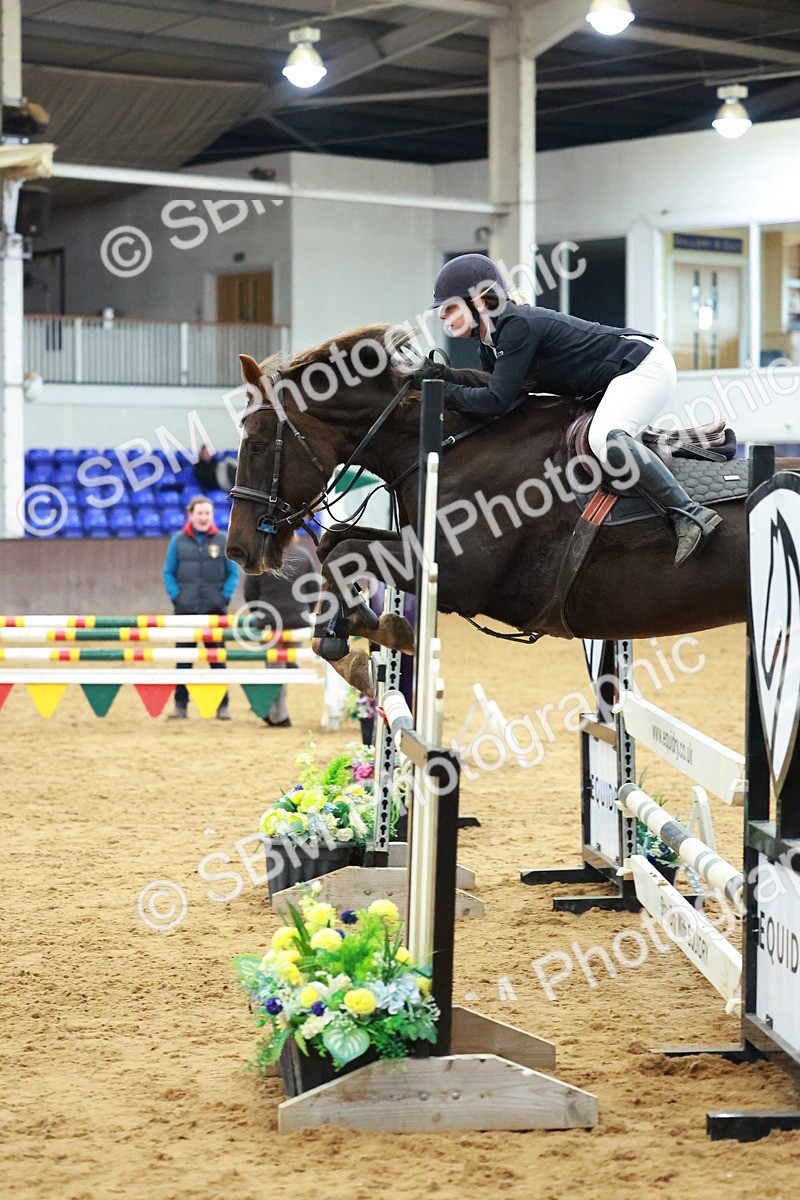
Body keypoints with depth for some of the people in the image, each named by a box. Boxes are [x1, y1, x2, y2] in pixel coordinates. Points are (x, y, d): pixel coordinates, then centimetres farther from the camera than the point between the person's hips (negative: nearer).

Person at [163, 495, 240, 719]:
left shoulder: (223, 540, 3)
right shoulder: (178, 540, 4)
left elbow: (233, 573, 6)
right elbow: (168, 572, 7)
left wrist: (225, 597, -6)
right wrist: (175, 596, -6)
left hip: (215, 610, 0)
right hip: (185, 609, 0)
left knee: (217, 658, 3)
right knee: (183, 658, 3)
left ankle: (222, 706, 8)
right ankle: (180, 705, 8)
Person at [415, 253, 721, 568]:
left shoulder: (517, 326, -24)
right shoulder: (491, 339, 6)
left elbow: (497, 400, -27)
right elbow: (491, 388, 8)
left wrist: (444, 389, -15)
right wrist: (446, 377, -6)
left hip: (645, 366, -11)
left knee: (605, 438, -34)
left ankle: (690, 515, -34)